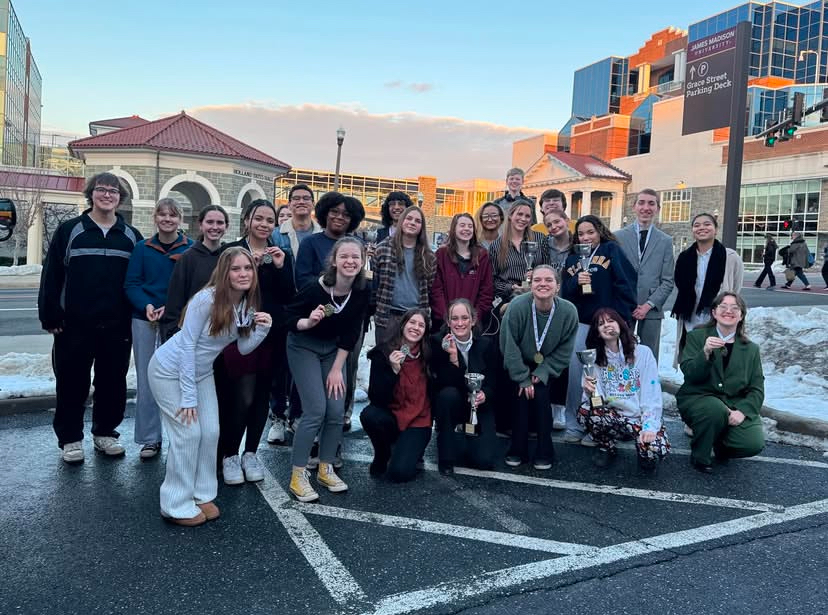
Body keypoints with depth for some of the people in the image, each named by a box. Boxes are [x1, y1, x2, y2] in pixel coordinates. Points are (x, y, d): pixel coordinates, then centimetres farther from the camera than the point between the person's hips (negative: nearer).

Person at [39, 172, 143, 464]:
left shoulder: (131, 236, 7)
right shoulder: (69, 231, 1)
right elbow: (51, 277, -1)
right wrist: (50, 317, -6)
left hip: (117, 326, 2)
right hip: (75, 325, -2)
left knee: (112, 383, 9)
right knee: (72, 384, 6)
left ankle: (105, 432, 25)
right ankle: (70, 438, 20)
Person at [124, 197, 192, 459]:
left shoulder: (190, 249, -1)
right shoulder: (142, 248, 5)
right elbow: (131, 284, 2)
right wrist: (147, 306, -16)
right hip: (144, 319, 2)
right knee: (146, 380, 6)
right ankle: (149, 438, 16)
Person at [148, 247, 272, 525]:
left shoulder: (248, 305, -7)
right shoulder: (207, 299, -27)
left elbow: (244, 348, -2)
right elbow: (187, 346, -23)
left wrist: (262, 329, -22)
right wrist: (188, 396, -20)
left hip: (201, 372, 7)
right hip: (170, 370, -6)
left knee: (211, 432, 4)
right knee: (188, 433, -6)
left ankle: (202, 495, 22)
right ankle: (178, 505, 10)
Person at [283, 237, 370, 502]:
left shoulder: (363, 292, -14)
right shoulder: (315, 288, -27)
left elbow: (351, 333, -6)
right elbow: (288, 319, -15)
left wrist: (337, 369, -7)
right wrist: (308, 322, -36)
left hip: (333, 349, 5)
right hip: (303, 348, -4)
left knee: (337, 411, 0)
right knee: (316, 410, -12)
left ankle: (325, 469, 18)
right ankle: (298, 476, 1)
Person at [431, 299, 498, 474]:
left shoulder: (486, 343, -9)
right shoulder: (438, 342, -14)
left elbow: (493, 383, -4)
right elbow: (444, 383, -21)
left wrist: (484, 394, -26)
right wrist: (452, 356, -35)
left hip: (478, 406, 1)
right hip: (450, 404, -1)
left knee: (484, 460, -16)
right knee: (449, 393, -37)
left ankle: (466, 439, 22)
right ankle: (446, 455, -16)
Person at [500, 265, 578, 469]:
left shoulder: (569, 311, -21)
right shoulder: (517, 307, -28)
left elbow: (564, 351, -9)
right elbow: (509, 347, -19)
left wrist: (542, 372, -15)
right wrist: (523, 378, -16)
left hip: (547, 367, 1)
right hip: (519, 366, -1)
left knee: (541, 397, -16)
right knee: (522, 397, -16)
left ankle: (544, 453, 0)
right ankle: (518, 450, 2)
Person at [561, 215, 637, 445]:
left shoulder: (612, 250, 1)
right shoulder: (572, 258, 14)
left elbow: (625, 283, -6)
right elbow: (565, 292, 9)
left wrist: (625, 318, -13)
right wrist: (576, 281, -13)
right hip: (580, 322, 4)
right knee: (575, 372, 1)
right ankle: (573, 425, 12)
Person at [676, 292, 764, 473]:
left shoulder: (751, 349, 11)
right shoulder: (696, 337, 3)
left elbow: (757, 389, 4)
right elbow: (689, 374, -9)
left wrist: (742, 411, -14)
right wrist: (706, 353, -27)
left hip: (736, 404, 3)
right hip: (697, 399, -3)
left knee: (754, 444, -22)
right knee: (717, 409, -36)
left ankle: (721, 446, 15)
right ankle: (699, 457, -10)